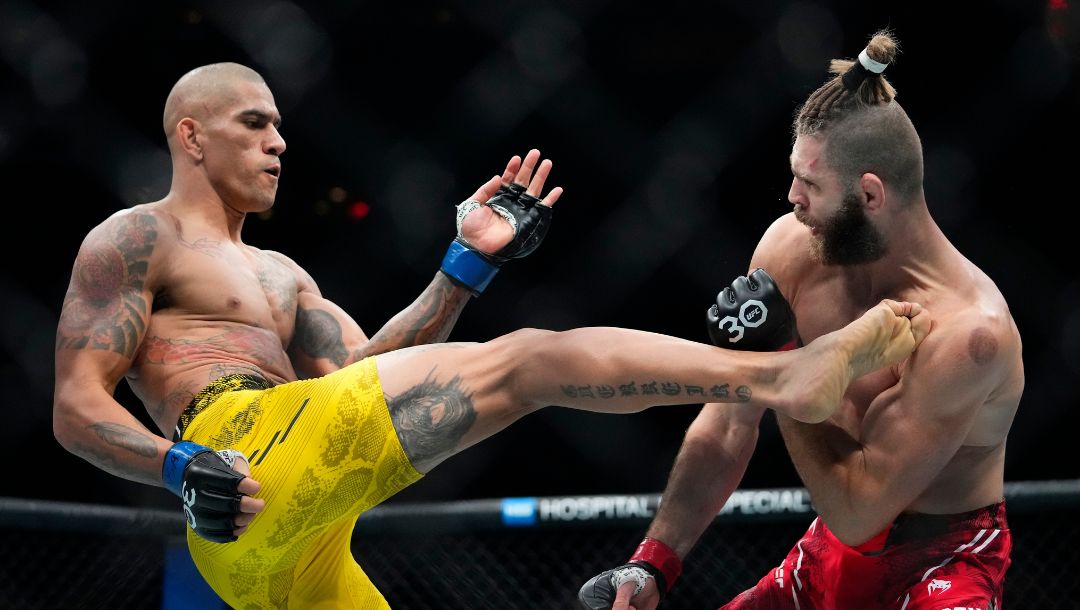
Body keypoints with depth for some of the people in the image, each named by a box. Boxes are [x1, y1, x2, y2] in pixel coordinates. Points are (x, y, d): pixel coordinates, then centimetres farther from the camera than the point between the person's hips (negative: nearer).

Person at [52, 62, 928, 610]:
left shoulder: (279, 275, 35)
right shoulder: (136, 240, 10)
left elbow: (362, 369, 19)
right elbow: (76, 410, -1)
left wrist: (472, 263, 15)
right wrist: (182, 467, -18)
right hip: (252, 444, -9)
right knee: (526, 363, -14)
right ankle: (784, 375, -22)